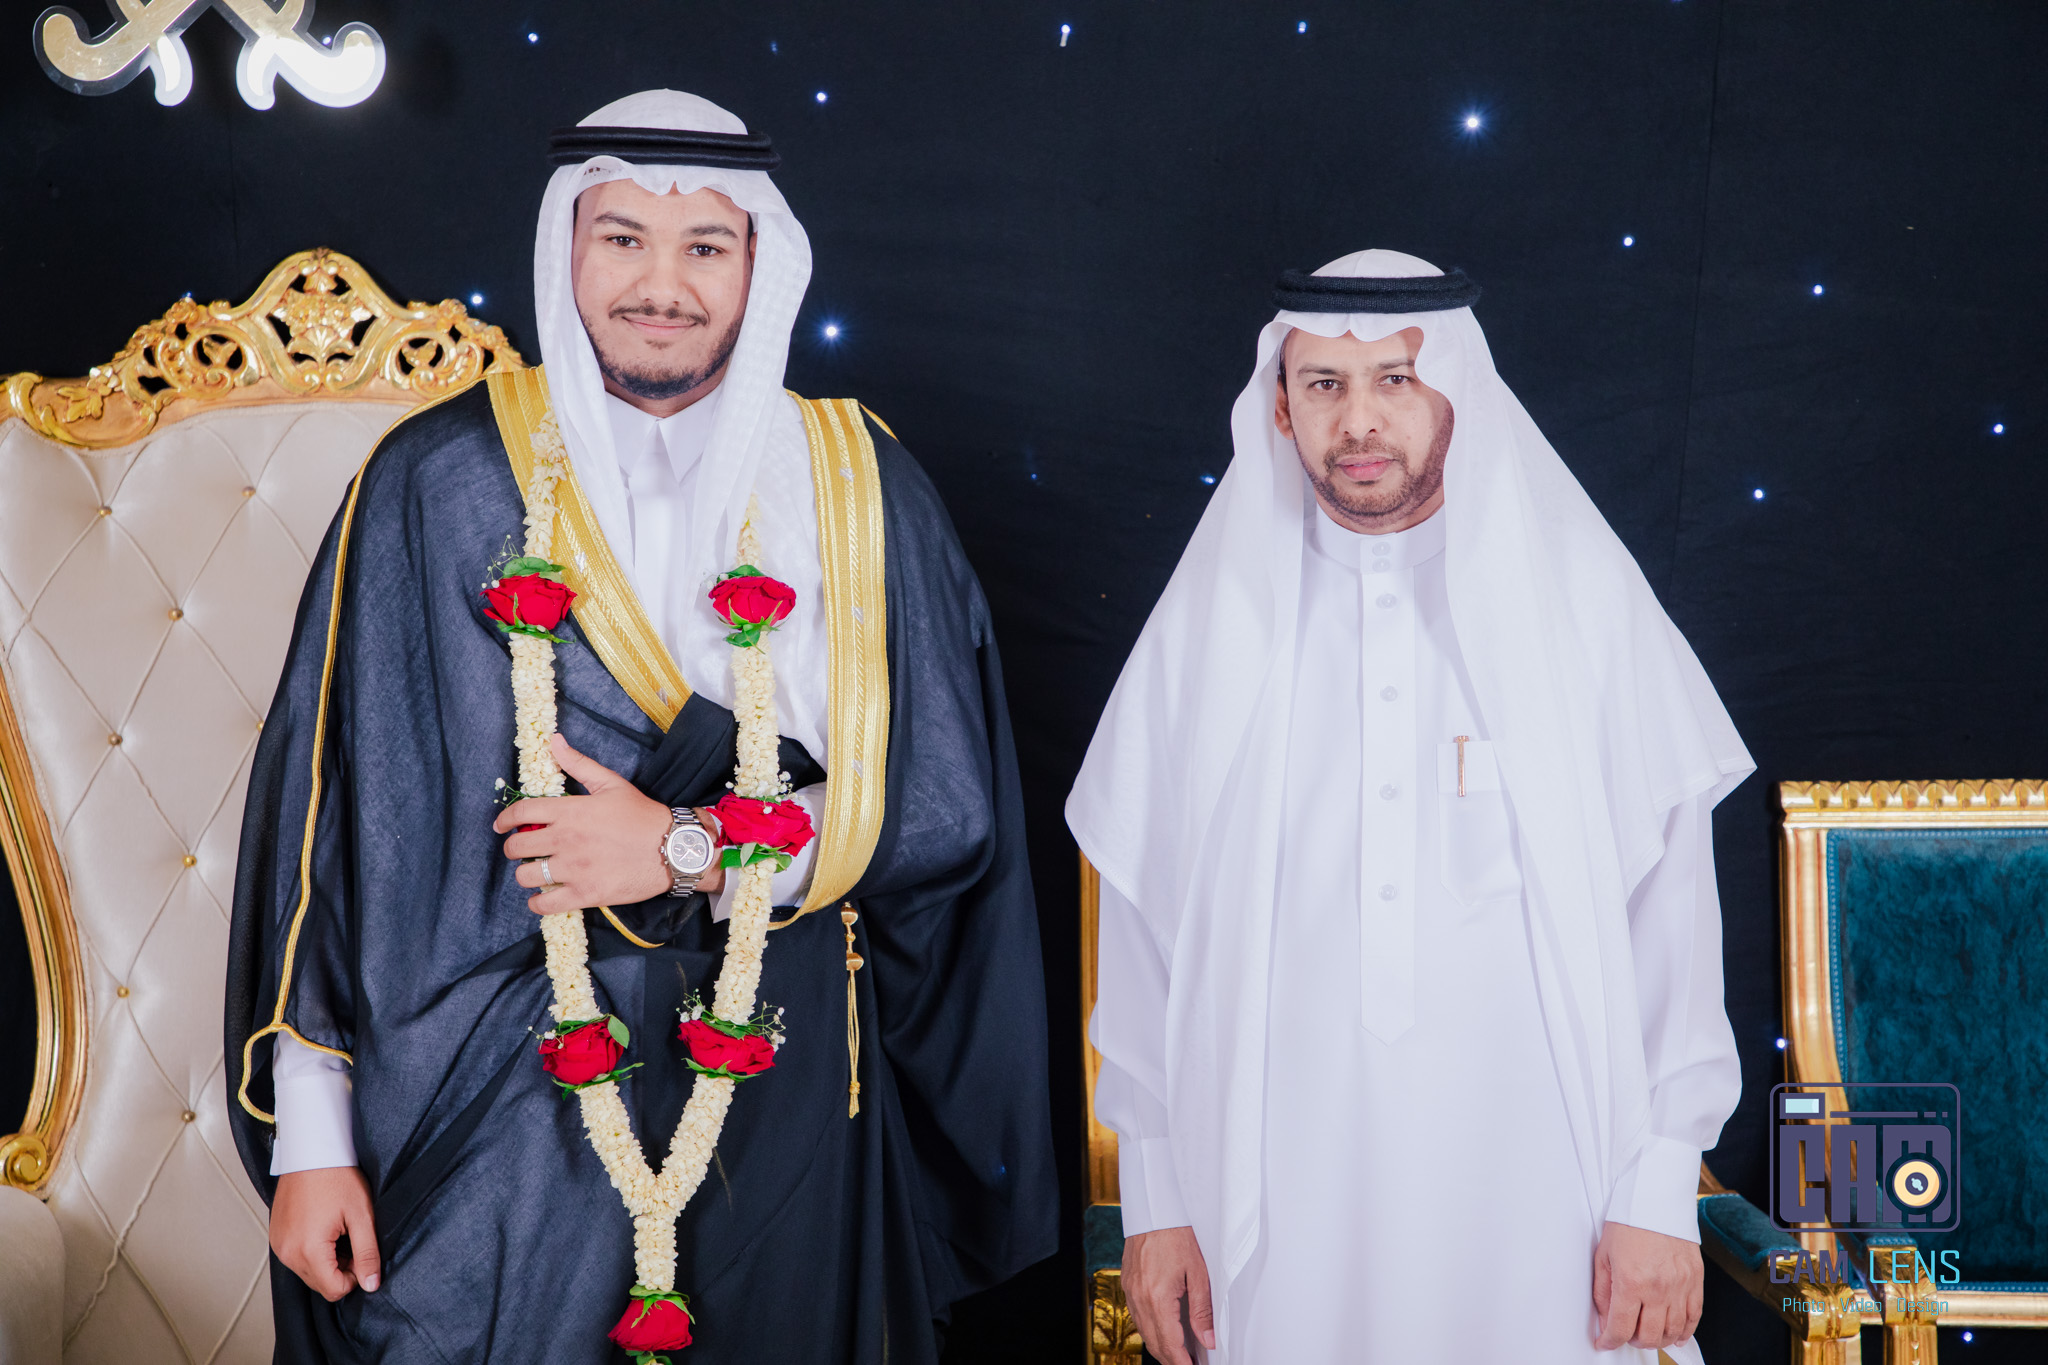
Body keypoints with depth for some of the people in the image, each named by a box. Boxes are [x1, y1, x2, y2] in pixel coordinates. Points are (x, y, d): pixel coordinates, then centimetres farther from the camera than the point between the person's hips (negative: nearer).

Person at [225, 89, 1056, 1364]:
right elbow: (329, 823, -2)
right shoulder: (443, 482, -3)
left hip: (784, 1099, 2)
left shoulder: (858, 485, 1)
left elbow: (945, 807, -2)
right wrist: (310, 1139, -4)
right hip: (500, 1102, -1)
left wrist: (687, 849, -13)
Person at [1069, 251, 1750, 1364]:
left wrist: (1661, 1195, -5)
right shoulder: (1211, 625, 2)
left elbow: (1667, 899, -2)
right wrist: (1154, 1199, 3)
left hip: (1532, 1199, -1)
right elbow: (1144, 919, 4)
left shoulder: (1579, 604, -1)